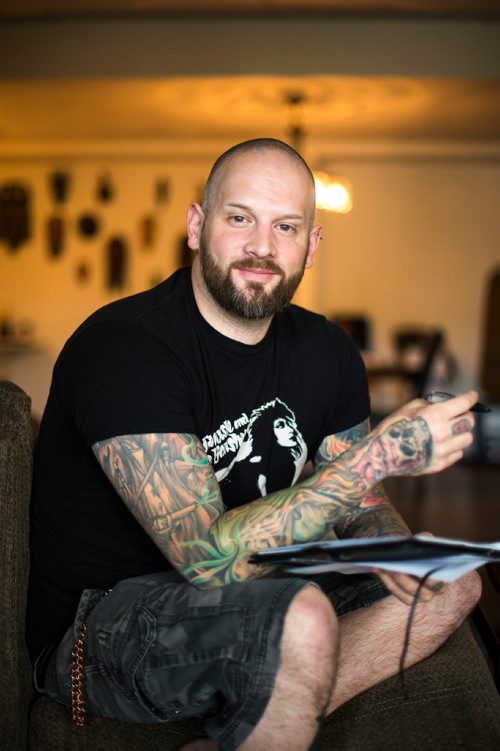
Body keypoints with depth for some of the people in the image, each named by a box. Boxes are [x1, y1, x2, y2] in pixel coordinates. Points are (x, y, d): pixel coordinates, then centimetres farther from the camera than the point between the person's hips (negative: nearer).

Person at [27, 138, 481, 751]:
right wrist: (381, 453, -31)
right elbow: (210, 557, -30)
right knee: (303, 619, -34)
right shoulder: (122, 348, -23)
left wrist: (390, 548, -14)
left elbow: (357, 502, 11)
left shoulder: (325, 351, 0)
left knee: (451, 584, 1)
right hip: (96, 625, -8)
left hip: (248, 586, 8)